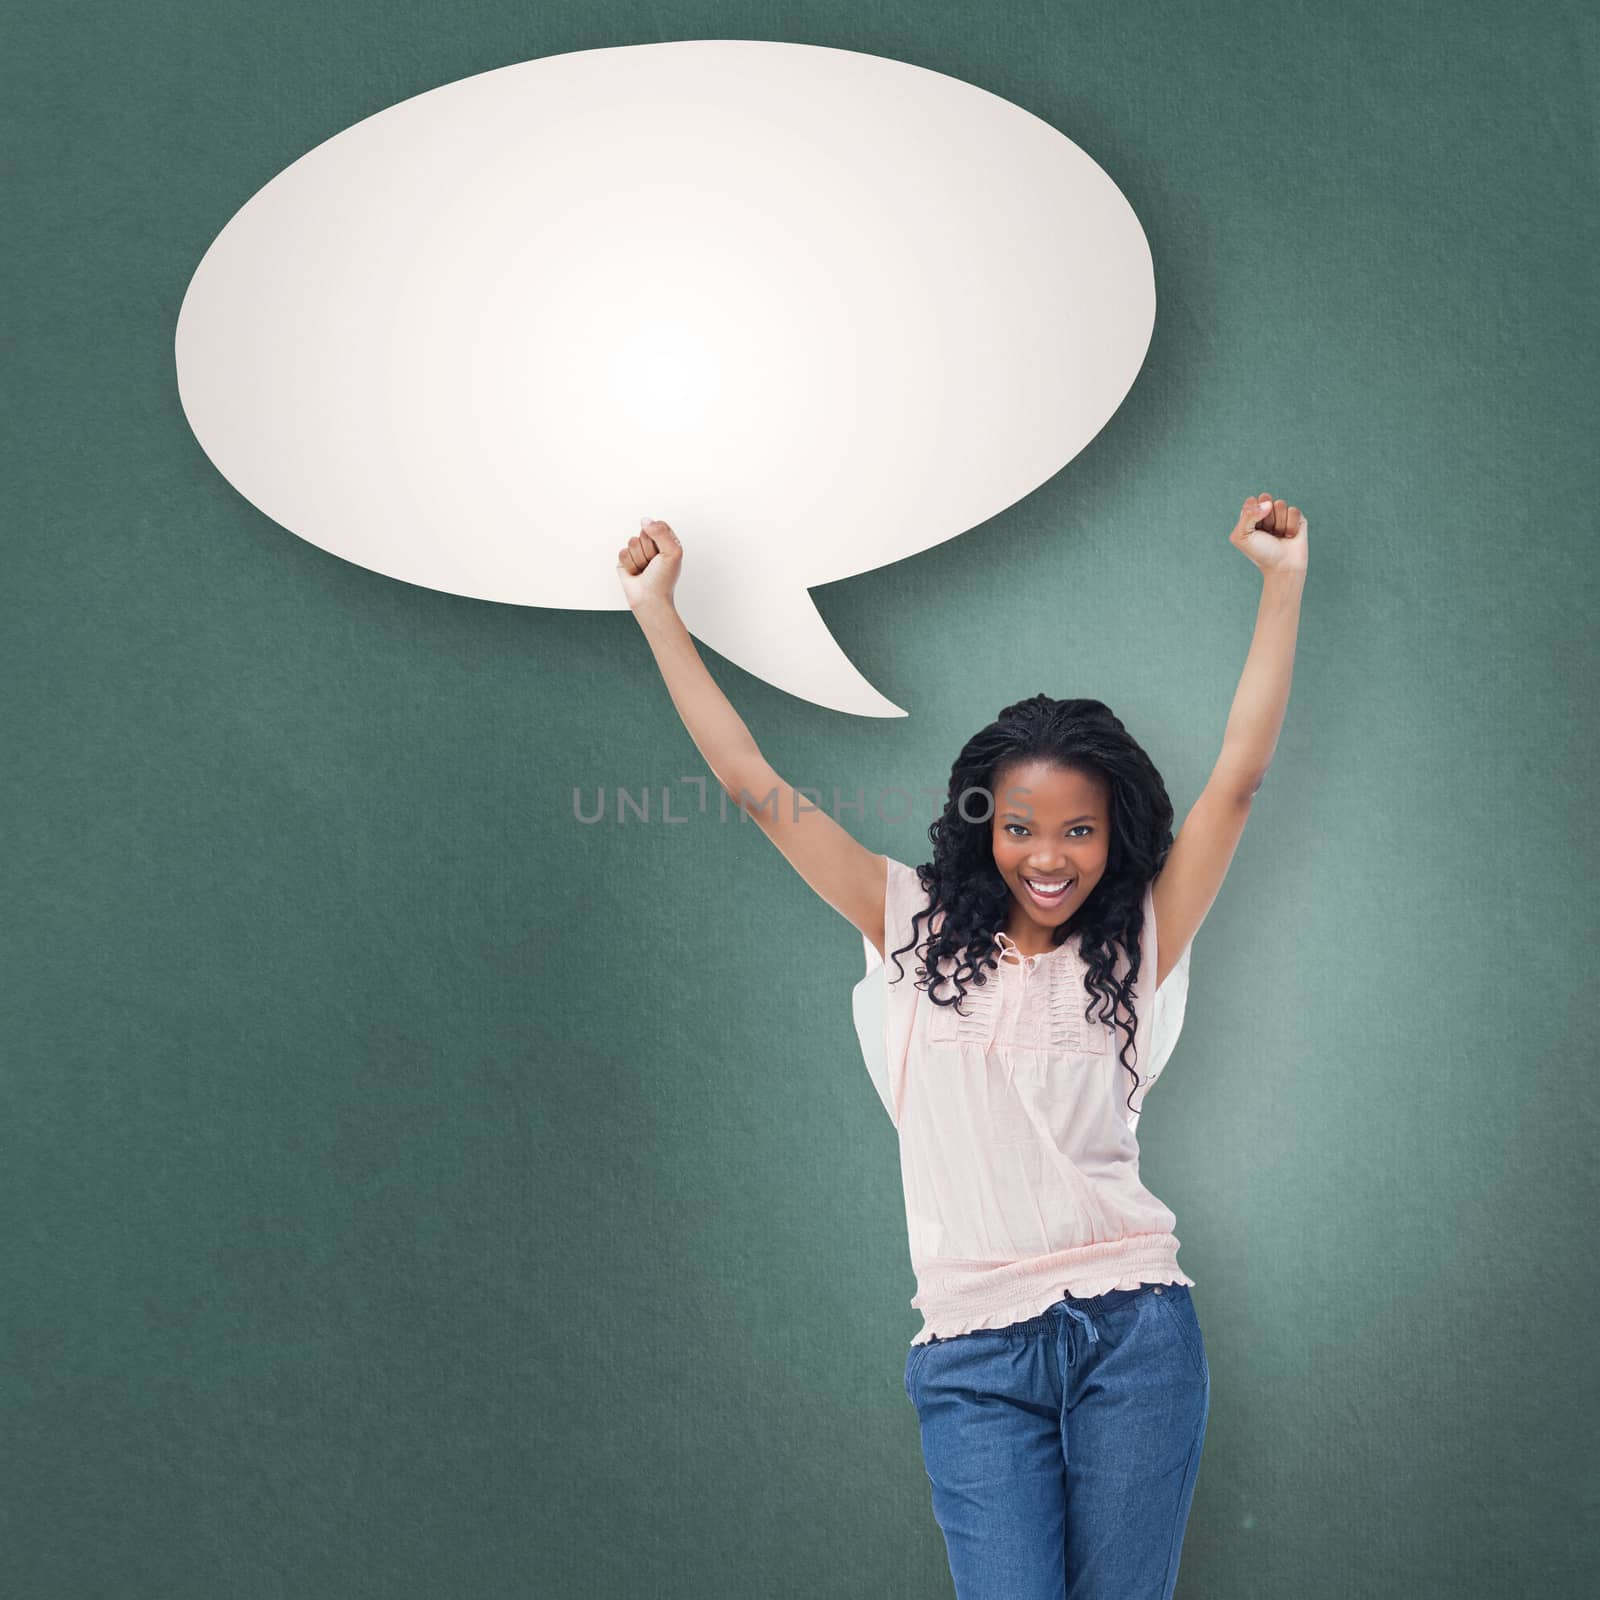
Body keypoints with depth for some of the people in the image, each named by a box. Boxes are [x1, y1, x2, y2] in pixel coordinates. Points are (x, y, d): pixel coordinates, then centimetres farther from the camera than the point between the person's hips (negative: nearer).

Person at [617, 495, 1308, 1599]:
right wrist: (657, 609, 9)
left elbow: (1239, 774, 3)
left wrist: (1285, 579, 0)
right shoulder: (917, 928, 8)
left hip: (1132, 1330, 1)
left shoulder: (1138, 948, 8)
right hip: (974, 1353, 0)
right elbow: (755, 786, 8)